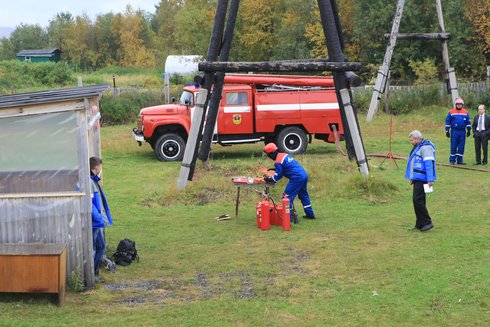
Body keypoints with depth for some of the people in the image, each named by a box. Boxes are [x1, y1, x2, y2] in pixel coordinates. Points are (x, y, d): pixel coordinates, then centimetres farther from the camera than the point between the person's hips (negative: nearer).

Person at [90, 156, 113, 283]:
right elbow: (89, 203, -24)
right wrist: (98, 218, -22)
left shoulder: (94, 181, 13)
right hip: (94, 222, -10)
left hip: (97, 222, 10)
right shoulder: (89, 182, -18)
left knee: (101, 246, 17)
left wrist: (102, 218, 17)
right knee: (92, 249, -2)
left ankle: (95, 274, 24)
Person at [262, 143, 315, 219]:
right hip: (304, 175, 10)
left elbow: (277, 177, -6)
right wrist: (275, 169, 29)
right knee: (303, 195, 24)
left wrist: (269, 179, 4)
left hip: (297, 178, -10)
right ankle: (310, 214, 32)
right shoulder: (284, 155, 16)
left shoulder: (278, 162, -11)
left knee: (287, 197, -3)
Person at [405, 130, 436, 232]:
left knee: (417, 200, -14)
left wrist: (430, 179, -26)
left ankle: (427, 222, -7)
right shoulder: (418, 147, 19)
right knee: (417, 200, 12)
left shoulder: (425, 147, -14)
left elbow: (429, 164, -21)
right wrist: (412, 178, 28)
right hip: (417, 178, 11)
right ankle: (420, 224, 17)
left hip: (422, 179, -11)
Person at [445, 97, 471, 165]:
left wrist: (468, 130, 10)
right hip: (454, 131, -2)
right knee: (453, 146, -2)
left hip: (462, 131, 2)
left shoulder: (465, 112, 8)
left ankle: (460, 160, 13)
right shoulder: (451, 112, 1)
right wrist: (447, 131, 0)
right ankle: (452, 160, 5)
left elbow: (468, 122, 14)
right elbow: (447, 122, 3)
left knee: (461, 147, 5)